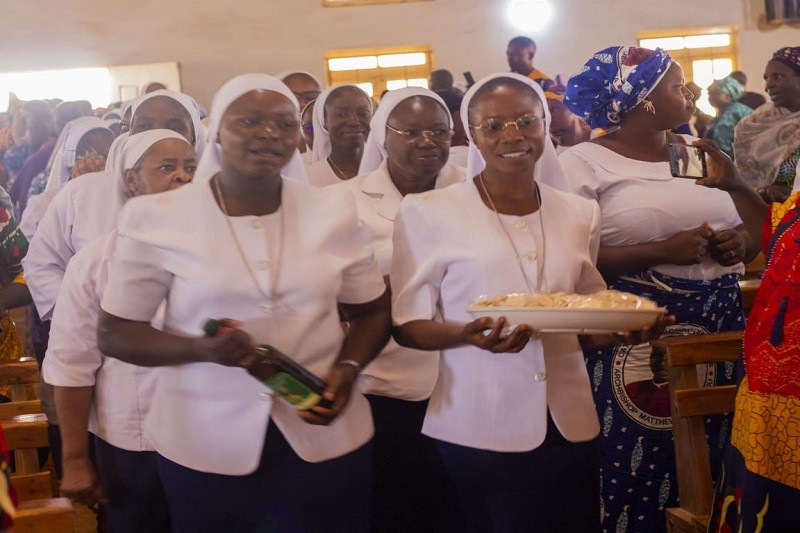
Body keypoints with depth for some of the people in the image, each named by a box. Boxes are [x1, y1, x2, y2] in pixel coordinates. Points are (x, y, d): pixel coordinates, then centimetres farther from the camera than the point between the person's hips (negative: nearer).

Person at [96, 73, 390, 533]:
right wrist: (201, 349, -21)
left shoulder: (335, 211, 1)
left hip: (326, 438, 2)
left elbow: (372, 311, 11)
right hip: (205, 444, -2)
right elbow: (115, 334, -3)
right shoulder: (159, 218, -7)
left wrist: (348, 369, -10)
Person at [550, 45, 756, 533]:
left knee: (719, 476, 7)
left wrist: (738, 244, -3)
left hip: (721, 331, 5)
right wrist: (663, 250, -20)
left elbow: (749, 235, 20)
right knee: (637, 478, -2)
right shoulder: (584, 163, -4)